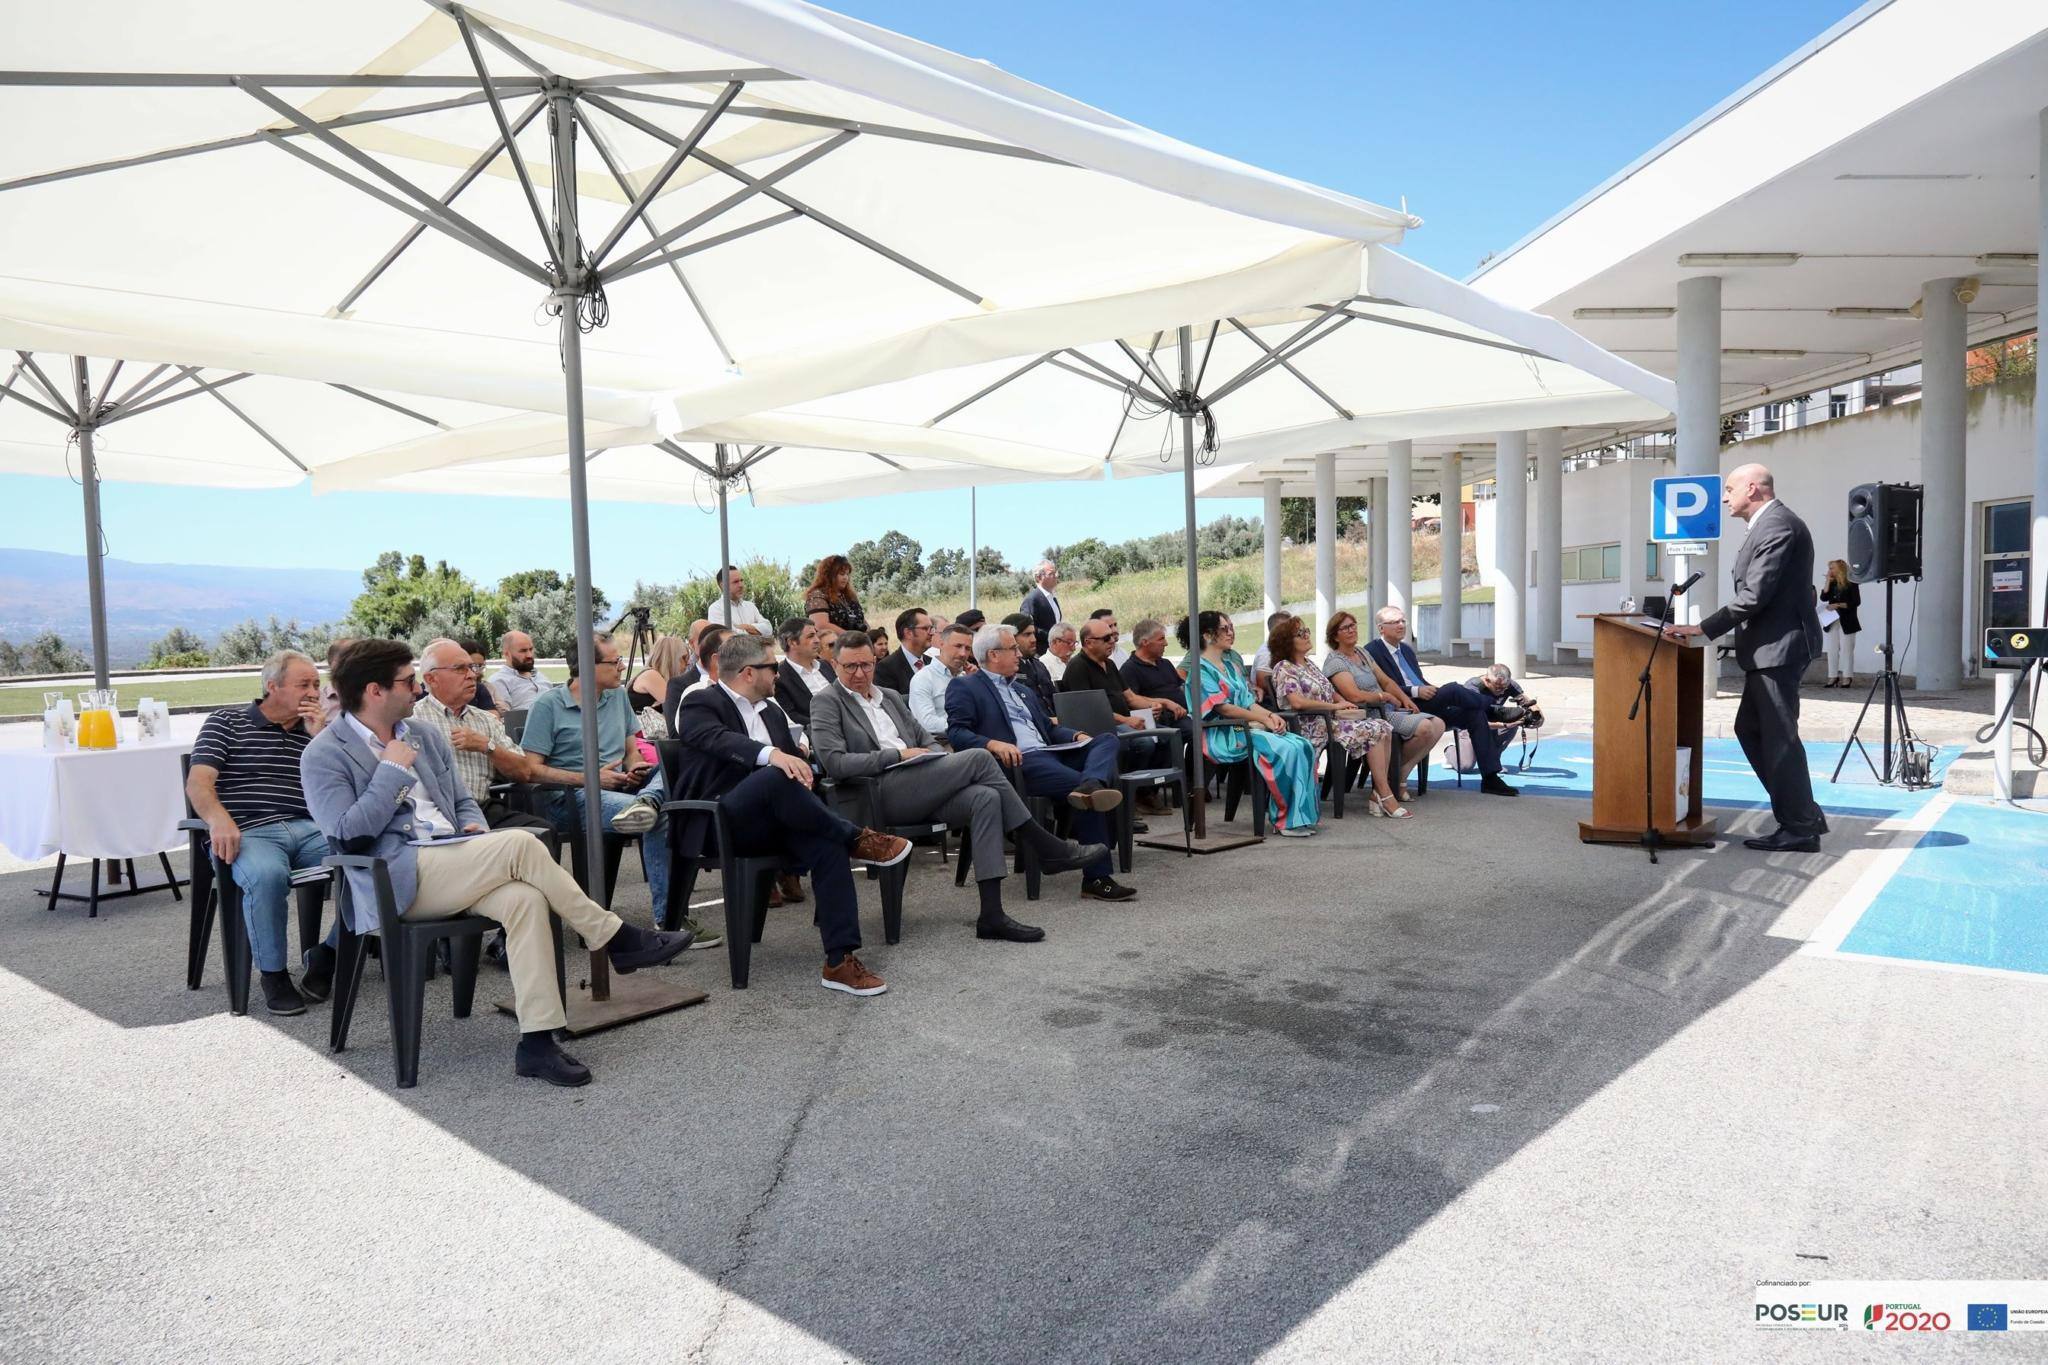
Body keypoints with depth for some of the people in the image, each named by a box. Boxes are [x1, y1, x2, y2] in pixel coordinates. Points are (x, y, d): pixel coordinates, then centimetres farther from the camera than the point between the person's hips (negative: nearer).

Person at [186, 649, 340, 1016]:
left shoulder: (316, 729, 21)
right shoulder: (226, 723, 12)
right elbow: (198, 783, -2)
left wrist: (321, 739, 2)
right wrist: (218, 818, -23)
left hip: (309, 829, 4)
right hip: (249, 832, -3)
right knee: (267, 875, -38)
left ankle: (327, 953, -4)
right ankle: (273, 973, -17)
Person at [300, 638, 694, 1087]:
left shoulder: (425, 737, 20)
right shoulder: (324, 756, 0)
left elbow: (463, 801, 25)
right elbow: (346, 835, -12)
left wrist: (474, 829, 2)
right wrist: (391, 771, -9)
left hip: (451, 870, 6)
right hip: (398, 880, -6)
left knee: (524, 898, -26)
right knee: (519, 844, -27)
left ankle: (537, 1041, -25)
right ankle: (617, 939, -15)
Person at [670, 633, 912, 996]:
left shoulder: (771, 711, 22)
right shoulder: (699, 704, -2)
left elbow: (795, 759, 20)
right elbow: (719, 739, -23)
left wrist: (799, 765, -5)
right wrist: (771, 754, -41)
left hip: (766, 825, 7)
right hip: (716, 823, -6)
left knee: (828, 844, -25)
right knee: (776, 777, -36)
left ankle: (840, 960, -25)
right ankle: (857, 839, -20)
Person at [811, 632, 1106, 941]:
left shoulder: (890, 697, 25)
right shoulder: (827, 702, 4)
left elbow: (925, 738, 27)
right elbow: (834, 763, -9)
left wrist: (934, 757, 3)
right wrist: (897, 755, -12)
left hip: (915, 792, 7)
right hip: (877, 796, -7)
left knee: (985, 798, -23)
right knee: (979, 758, -20)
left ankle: (991, 915, -25)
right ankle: (1047, 848, -11)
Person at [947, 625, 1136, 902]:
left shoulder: (1023, 691, 33)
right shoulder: (964, 688, 7)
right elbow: (956, 732, -7)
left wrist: (1076, 736, 9)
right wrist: (993, 744, -25)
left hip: (1050, 754, 8)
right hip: (1018, 763, -8)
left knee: (1107, 739, -14)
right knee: (1083, 791, -27)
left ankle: (1091, 785, -47)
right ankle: (1096, 878, -26)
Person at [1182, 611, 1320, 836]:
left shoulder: (1233, 665, 22)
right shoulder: (1201, 669, -5)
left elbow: (1249, 702, 18)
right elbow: (1222, 708, -14)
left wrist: (1271, 715, -3)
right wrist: (1263, 720, -13)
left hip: (1248, 727, 8)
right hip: (1223, 735, -8)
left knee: (1304, 746, -14)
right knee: (1285, 749, -28)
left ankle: (1303, 815, -13)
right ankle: (1287, 821, -20)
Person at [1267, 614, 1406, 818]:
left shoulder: (1309, 663, 21)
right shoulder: (1283, 668, -6)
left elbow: (1330, 692, 26)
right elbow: (1297, 702, -20)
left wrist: (1344, 703, 3)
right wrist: (1335, 706, -15)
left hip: (1332, 720, 8)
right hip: (1313, 726, -8)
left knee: (1384, 727, -10)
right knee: (1373, 731, -21)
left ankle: (1379, 794, -13)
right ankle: (1385, 797, -16)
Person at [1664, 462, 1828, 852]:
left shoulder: (1777, 524, -15)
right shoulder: (1770, 524, 18)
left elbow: (1756, 594, -21)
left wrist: (1705, 629, -18)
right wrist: (1709, 627, 12)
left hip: (1778, 647, -11)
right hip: (1769, 648, 11)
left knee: (1779, 736, -4)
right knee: (1750, 729, 14)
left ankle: (1800, 829, 5)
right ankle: (1803, 815, 21)